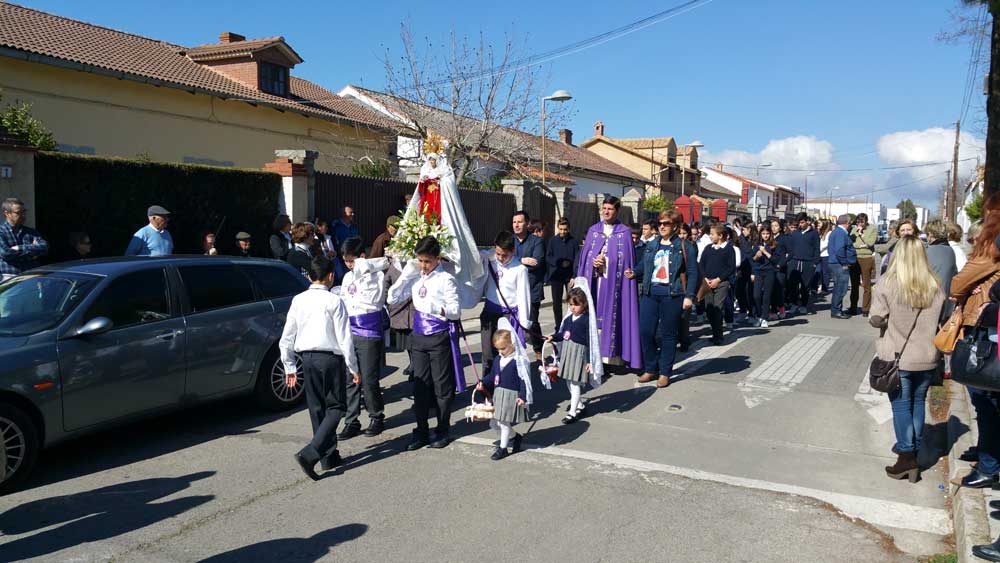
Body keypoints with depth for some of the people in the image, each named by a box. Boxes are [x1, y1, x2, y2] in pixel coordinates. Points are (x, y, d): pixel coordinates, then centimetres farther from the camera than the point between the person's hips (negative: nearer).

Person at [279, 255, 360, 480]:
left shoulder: (298, 301, 3)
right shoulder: (334, 301, -11)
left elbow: (286, 338, 6)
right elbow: (344, 338, -10)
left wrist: (289, 367, 15)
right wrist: (353, 368, -2)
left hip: (307, 359, 5)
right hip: (330, 358, -5)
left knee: (317, 408, 15)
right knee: (335, 407, 5)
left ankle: (329, 456, 23)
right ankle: (309, 454, -11)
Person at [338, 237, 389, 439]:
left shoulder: (376, 275, -6)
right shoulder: (348, 277, 14)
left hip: (369, 334, -6)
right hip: (349, 333, 6)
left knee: (369, 379, -2)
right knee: (350, 380, 6)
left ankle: (377, 418, 16)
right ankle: (351, 422, 14)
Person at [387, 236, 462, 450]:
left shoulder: (446, 279, -9)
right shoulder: (415, 278, 7)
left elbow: (456, 311, -12)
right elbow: (392, 299, 5)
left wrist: (436, 308, -27)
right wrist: (405, 275, -3)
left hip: (439, 336, -5)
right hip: (419, 336, 5)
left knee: (441, 385, 5)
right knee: (420, 385, 8)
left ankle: (443, 431, 17)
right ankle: (421, 432, 17)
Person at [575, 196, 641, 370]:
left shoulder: (624, 233, 5)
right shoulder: (593, 231, 14)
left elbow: (626, 260, -1)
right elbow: (585, 257, 11)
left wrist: (605, 261, -8)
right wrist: (594, 262, -8)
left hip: (614, 283, -3)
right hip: (594, 281, 3)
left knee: (612, 316, -5)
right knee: (594, 315, -1)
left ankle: (612, 355, -2)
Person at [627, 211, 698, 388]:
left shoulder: (685, 246, -1)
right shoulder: (651, 245, 13)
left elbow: (692, 273, -4)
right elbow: (643, 265, 17)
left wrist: (689, 296, -11)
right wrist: (634, 272, -4)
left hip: (672, 295, -4)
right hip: (650, 294, 4)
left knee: (668, 334, 4)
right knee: (646, 331, 1)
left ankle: (665, 373, 14)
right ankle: (650, 369, 17)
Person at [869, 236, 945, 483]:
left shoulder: (887, 282, -15)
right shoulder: (934, 285, -3)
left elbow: (875, 319, -12)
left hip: (898, 357, -3)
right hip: (927, 357, 4)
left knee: (901, 404, 6)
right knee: (918, 402, 18)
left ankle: (907, 456, 5)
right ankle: (913, 449, 30)